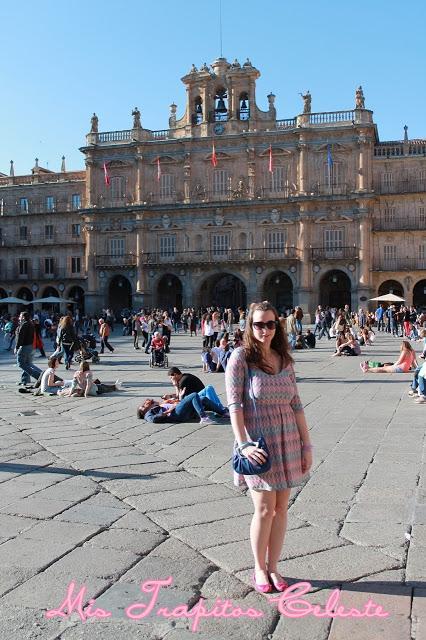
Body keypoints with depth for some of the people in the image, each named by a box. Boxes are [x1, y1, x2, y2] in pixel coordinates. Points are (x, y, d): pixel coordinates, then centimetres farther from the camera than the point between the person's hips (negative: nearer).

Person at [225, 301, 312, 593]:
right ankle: (259, 569, 20)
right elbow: (234, 404, -12)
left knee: (281, 507, 9)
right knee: (265, 508, -1)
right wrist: (243, 444, -19)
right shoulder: (241, 357, -7)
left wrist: (307, 444, 6)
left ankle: (273, 567, 25)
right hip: (259, 442, -4)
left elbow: (296, 404, 8)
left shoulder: (284, 359, 6)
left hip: (288, 441, 5)